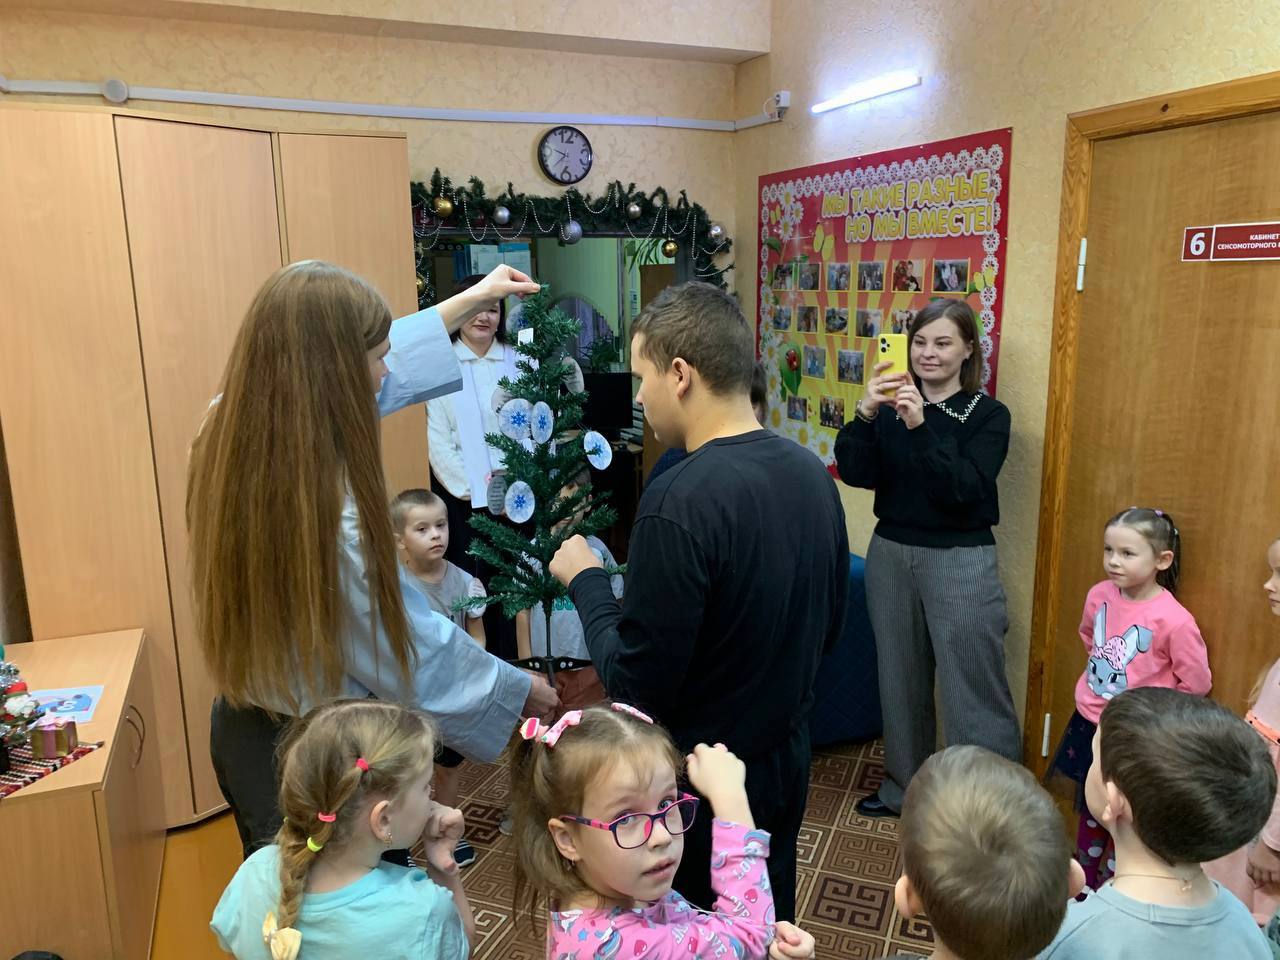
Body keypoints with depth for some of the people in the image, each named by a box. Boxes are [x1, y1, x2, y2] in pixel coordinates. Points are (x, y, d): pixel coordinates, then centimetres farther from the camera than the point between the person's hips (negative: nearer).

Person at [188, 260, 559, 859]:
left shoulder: (228, 437, -9)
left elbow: (371, 375, 6)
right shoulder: (334, 516, -34)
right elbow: (417, 655, -20)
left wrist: (470, 300, 16)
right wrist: (519, 688, -2)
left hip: (242, 730, 8)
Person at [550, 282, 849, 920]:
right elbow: (828, 628, 6)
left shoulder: (680, 502, -28)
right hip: (786, 762, 7)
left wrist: (585, 581, -9)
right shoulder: (811, 473, -5)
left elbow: (634, 684, -22)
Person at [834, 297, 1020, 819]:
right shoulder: (891, 406, 4)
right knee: (900, 679, 15)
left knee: (972, 687, -1)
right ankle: (903, 787, 33)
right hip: (890, 554, 4)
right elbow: (856, 473, -9)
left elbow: (965, 489, -19)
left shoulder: (988, 414, -4)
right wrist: (864, 414, -23)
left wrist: (921, 428, -28)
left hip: (960, 561, -4)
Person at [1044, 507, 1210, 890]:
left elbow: (1197, 684, -13)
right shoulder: (1099, 594, -9)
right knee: (1090, 811, 23)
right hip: (1089, 724, 6)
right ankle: (1084, 885, 43)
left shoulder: (1173, 620, -24)